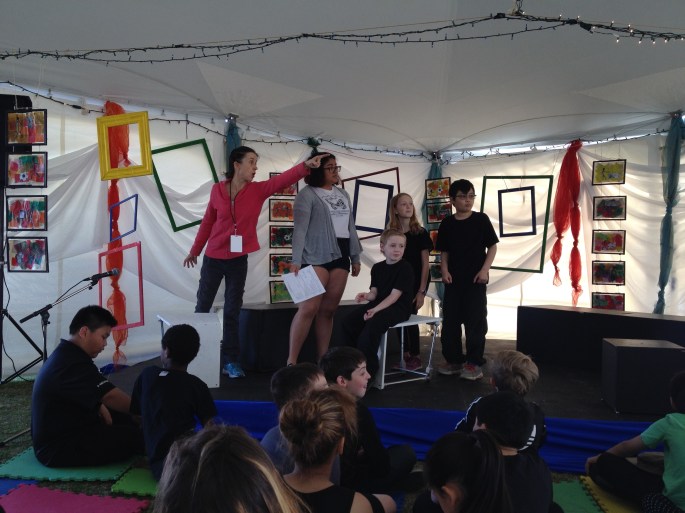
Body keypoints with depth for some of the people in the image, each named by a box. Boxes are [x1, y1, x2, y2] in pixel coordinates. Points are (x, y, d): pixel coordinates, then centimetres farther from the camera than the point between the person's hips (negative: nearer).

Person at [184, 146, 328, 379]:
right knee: (203, 307, 11)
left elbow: (284, 179, -21)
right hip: (213, 258, 0)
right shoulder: (217, 189, -6)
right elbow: (207, 222, 4)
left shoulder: (259, 190, -5)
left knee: (232, 311, 8)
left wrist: (306, 165, -38)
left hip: (239, 260, 1)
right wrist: (195, 250, 12)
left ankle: (230, 361, 17)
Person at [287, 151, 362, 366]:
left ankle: (322, 361, 13)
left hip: (340, 255, 6)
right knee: (308, 308, -13)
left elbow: (350, 226, 20)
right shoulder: (307, 194, -2)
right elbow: (300, 228, -9)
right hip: (317, 256, -6)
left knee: (328, 310, 7)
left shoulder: (343, 194, 17)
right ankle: (291, 362, -7)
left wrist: (355, 257, 17)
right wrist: (295, 260, -17)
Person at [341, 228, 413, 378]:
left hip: (399, 307, -7)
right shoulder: (377, 267, 11)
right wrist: (366, 296, -18)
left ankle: (368, 368, -18)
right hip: (380, 304, 7)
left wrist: (376, 309, -27)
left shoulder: (405, 268, -9)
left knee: (373, 323, -32)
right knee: (348, 321, -11)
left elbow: (394, 295, -16)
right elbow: (374, 292, 6)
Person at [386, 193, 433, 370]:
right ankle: (405, 355, 19)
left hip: (416, 282, -4)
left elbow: (425, 264, -7)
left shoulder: (420, 233, -6)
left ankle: (416, 357, 8)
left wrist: (422, 291, -12)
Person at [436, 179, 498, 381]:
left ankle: (474, 363, 9)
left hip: (476, 279, -3)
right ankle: (453, 360, 19)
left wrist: (485, 270, -9)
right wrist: (444, 270, -4)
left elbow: (492, 246, 0)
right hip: (453, 280, 3)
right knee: (450, 320, 6)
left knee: (475, 320, -1)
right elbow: (444, 251, 11)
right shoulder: (447, 224, 6)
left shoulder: (481, 219, -1)